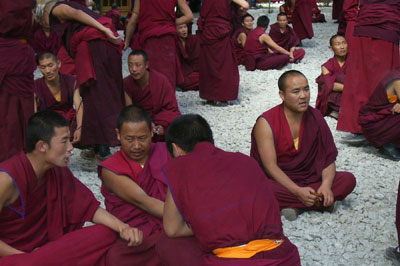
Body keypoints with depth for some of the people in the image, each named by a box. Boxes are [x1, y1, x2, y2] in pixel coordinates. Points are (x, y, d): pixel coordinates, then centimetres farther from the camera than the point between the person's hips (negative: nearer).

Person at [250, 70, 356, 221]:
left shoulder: (315, 117, 2)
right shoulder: (266, 123, -12)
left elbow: (328, 158, 0)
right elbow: (270, 167, -17)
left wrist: (326, 185, -19)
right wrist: (298, 191, -26)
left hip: (309, 179, 4)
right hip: (279, 182, -4)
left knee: (348, 180, -15)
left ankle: (295, 205, -18)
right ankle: (321, 202, -24)